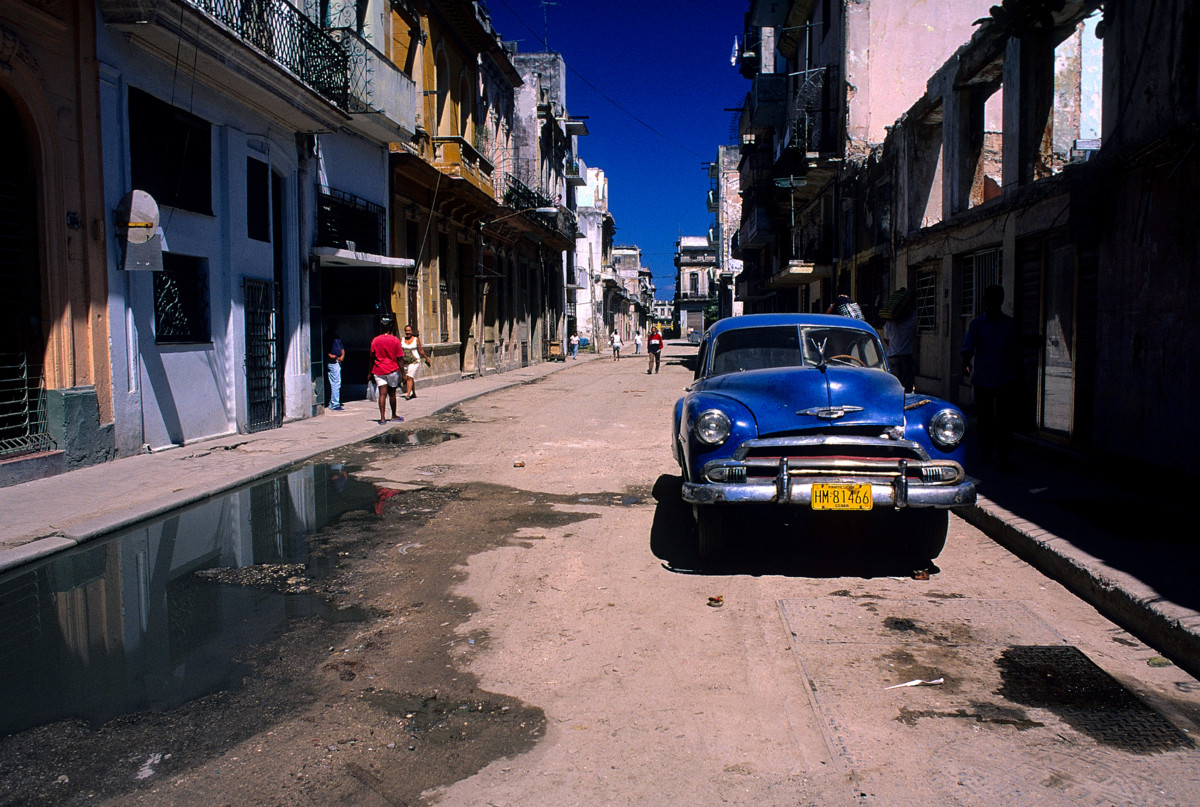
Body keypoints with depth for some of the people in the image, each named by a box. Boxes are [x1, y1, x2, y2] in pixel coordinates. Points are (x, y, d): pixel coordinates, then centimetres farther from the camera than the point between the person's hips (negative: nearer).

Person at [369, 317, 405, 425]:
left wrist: (370, 373, 14)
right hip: (392, 370, -1)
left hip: (378, 370, 2)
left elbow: (372, 358, 7)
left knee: (382, 394, -2)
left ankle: (382, 418, -10)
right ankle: (394, 415, 25)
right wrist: (403, 373, 0)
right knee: (392, 394, 11)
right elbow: (399, 359, -6)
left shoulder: (375, 340, 2)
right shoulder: (395, 340, -5)